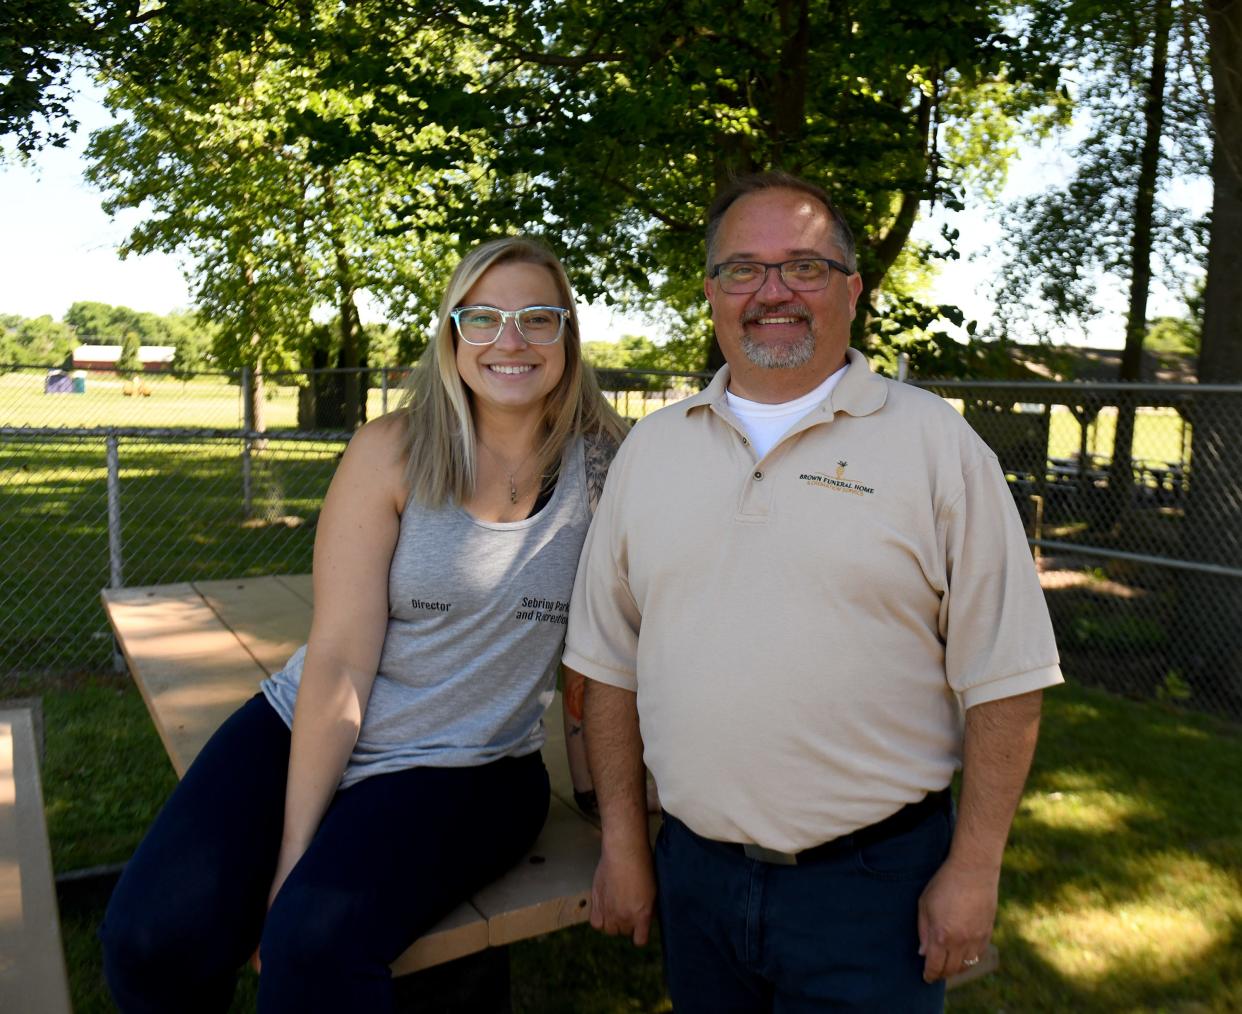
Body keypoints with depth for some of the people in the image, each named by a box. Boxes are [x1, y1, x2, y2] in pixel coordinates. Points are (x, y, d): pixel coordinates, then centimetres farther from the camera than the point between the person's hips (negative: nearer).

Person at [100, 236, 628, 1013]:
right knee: (154, 930, -17)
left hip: (463, 771, -1)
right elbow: (340, 658, -11)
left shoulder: (603, 469, -5)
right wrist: (292, 849, -13)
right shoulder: (392, 451, -7)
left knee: (317, 940, -26)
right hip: (306, 734, 1)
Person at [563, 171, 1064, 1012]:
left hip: (874, 881, -3)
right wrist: (623, 843, 5)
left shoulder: (937, 444, -7)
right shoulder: (651, 449, 3)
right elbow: (612, 661, 5)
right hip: (694, 871, 4)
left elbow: (1002, 676, -6)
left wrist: (973, 868, -7)